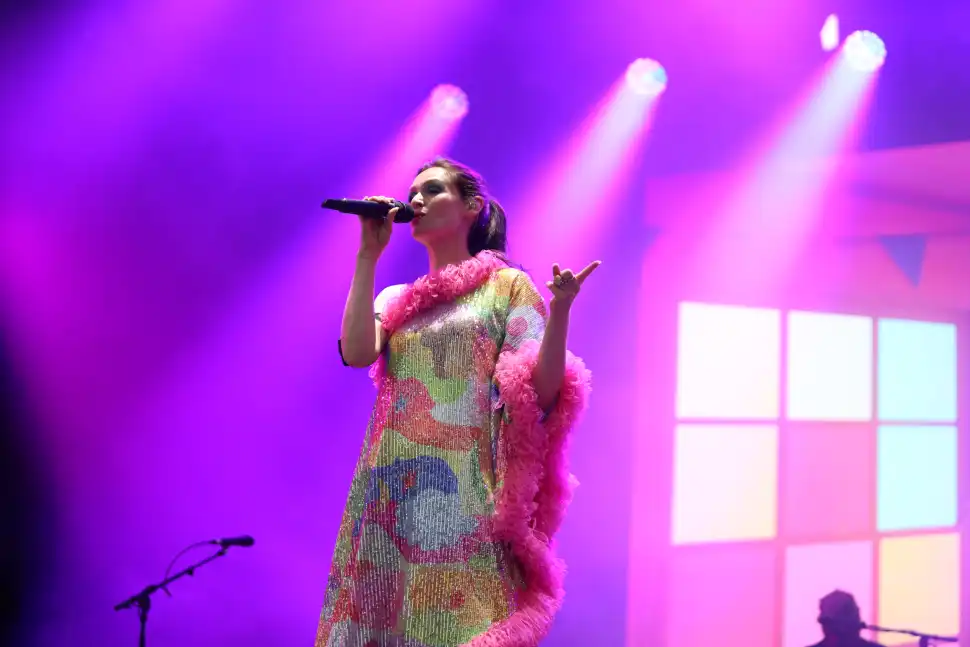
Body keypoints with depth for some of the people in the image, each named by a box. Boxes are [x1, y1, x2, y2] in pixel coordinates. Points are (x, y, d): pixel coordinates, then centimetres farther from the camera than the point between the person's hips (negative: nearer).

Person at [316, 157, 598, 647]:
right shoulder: (396, 299, 19)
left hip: (463, 493, -4)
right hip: (388, 495, 5)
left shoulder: (508, 286, 7)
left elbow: (541, 392, -4)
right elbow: (355, 352, -2)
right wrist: (367, 256, 3)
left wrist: (560, 311, -19)